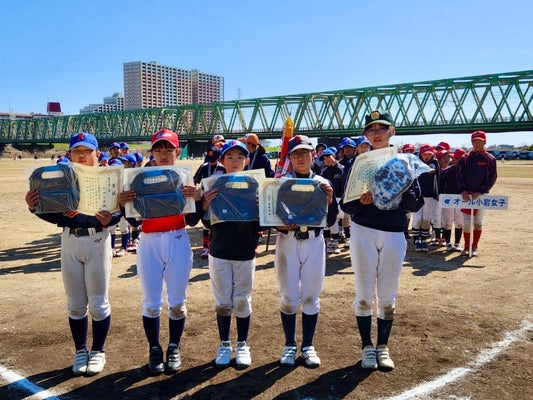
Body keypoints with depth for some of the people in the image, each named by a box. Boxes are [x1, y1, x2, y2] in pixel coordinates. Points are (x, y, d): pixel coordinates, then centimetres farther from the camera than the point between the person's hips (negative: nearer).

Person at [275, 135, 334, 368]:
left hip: (314, 243, 1)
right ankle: (290, 345, 22)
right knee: (288, 297, 6)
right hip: (287, 243, -1)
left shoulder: (323, 184, 4)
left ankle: (308, 346, 22)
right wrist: (281, 225, -22)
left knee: (311, 296, 8)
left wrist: (330, 200, -18)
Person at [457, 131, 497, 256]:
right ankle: (466, 247, 11)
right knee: (467, 222, -1)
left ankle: (474, 247, 15)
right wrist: (463, 190, -14)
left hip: (481, 195, -1)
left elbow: (492, 178, -3)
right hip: (466, 194, 1)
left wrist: (480, 192, -14)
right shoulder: (465, 158, 6)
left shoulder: (490, 159, 2)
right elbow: (459, 175, 1)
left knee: (478, 222, 5)